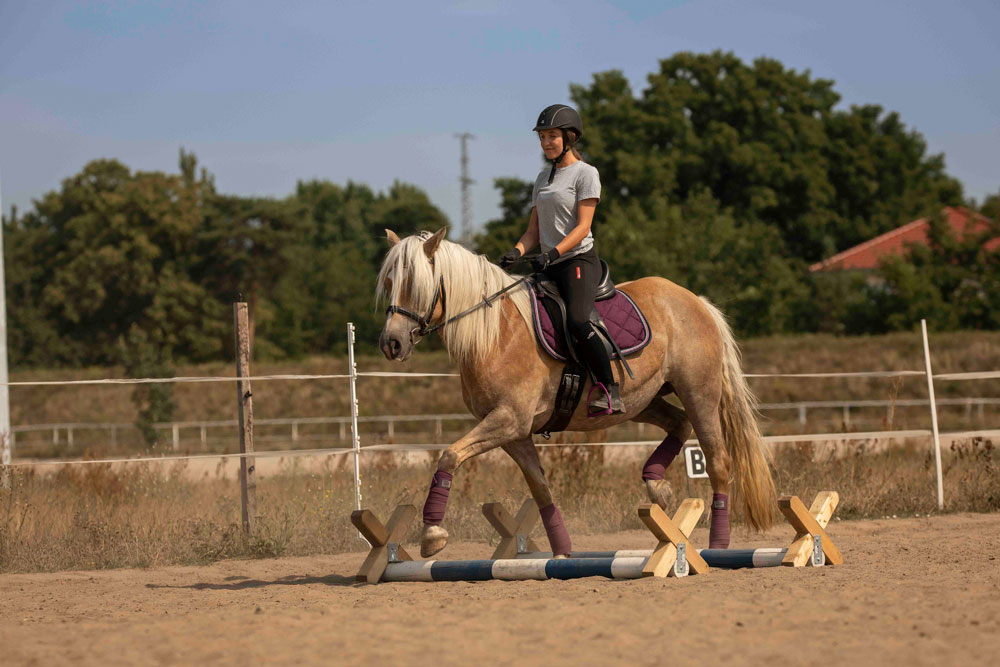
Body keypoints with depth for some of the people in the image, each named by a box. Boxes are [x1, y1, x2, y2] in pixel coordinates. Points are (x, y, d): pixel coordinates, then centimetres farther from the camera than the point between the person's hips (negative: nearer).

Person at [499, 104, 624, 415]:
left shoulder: (585, 174, -2)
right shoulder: (543, 178, 19)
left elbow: (582, 227, -11)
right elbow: (534, 230, 16)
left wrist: (553, 253, -25)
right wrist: (516, 253, -4)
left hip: (579, 261, -8)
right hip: (549, 266, 8)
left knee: (577, 320, -31)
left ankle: (610, 390, -23)